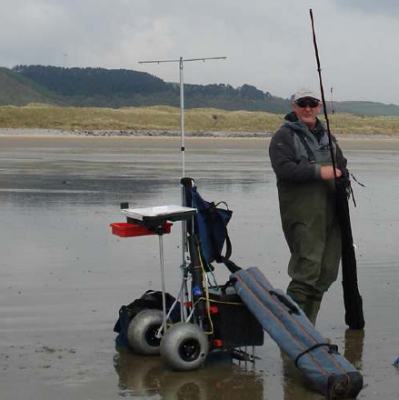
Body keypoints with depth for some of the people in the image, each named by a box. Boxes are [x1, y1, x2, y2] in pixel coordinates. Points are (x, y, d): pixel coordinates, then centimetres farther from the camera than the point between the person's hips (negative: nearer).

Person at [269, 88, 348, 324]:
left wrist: (342, 179, 8)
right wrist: (318, 172, -21)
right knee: (308, 269, -15)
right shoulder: (284, 137, -1)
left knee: (327, 271, 8)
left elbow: (342, 164, 31)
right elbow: (283, 168, -16)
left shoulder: (326, 136, 21)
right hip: (302, 214, -7)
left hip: (330, 213, 7)